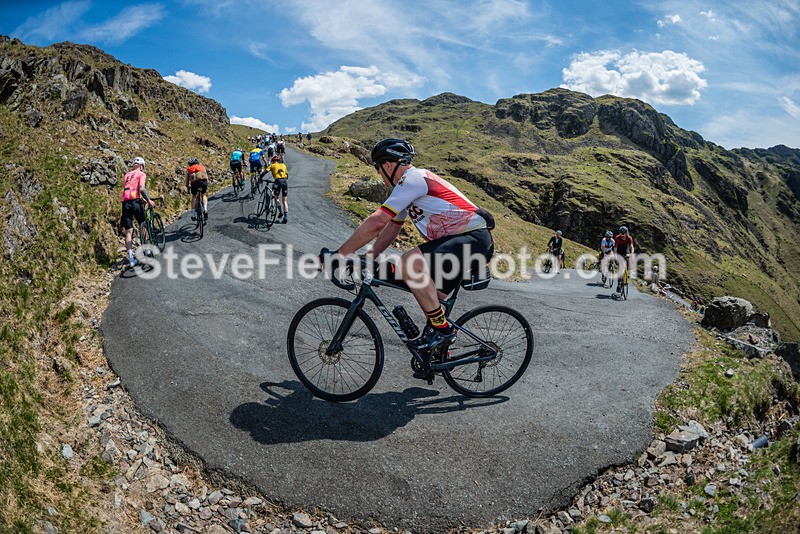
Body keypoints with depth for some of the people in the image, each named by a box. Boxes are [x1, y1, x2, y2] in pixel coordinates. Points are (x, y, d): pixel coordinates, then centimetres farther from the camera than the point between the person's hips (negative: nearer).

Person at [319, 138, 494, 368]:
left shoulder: (412, 179, -14)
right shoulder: (413, 183, 19)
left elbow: (376, 223, -22)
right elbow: (391, 228, 22)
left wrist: (338, 254, -17)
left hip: (474, 239, -11)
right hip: (462, 240, 11)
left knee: (409, 262, -27)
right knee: (430, 299, 15)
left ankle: (442, 328, -15)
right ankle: (439, 351, 29)